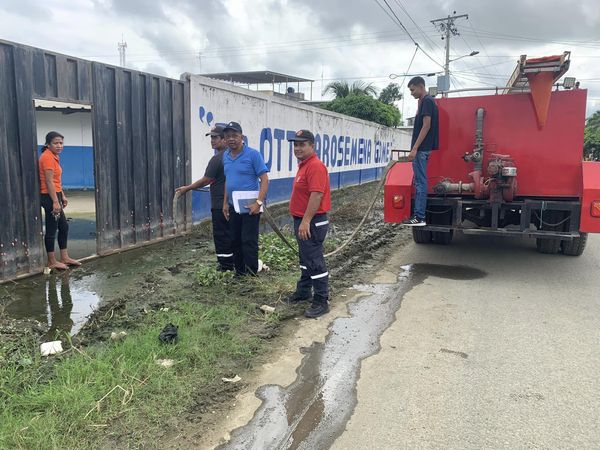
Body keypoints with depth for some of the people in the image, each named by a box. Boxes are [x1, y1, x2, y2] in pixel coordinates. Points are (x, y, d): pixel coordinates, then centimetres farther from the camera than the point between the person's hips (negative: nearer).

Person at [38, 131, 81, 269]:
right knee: (51, 229, -2)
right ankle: (52, 262, 7)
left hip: (54, 196, 10)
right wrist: (55, 202, -23)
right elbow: (49, 181, -21)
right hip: (49, 197, -10)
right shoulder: (47, 157, -16)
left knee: (64, 227, 15)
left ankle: (64, 258, 24)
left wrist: (62, 196, 19)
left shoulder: (54, 157, 14)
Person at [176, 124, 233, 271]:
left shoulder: (217, 159, -16)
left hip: (220, 204, -9)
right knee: (230, 232, 15)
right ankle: (230, 261, 24)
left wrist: (187, 188, -5)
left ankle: (226, 264, 4)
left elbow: (205, 181, -14)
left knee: (221, 234, -1)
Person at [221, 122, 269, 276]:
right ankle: (239, 273, 27)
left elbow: (264, 179, -14)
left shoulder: (253, 154, -11)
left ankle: (252, 276, 7)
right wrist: (225, 203, 14)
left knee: (249, 242, -3)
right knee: (235, 242, 14)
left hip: (250, 207, -7)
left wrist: (259, 202, -22)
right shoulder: (226, 156, 9)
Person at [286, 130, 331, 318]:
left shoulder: (315, 166, -17)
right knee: (305, 259, 20)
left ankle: (321, 301, 0)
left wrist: (306, 221, -27)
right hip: (302, 220, 11)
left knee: (315, 261, -7)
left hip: (312, 222, -11)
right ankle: (304, 291, 34)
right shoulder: (304, 165, 16)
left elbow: (316, 195, -26)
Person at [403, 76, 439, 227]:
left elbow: (426, 126, -18)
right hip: (421, 149, 10)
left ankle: (419, 218, -7)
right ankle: (417, 215, 14)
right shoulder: (424, 102, 19)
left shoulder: (427, 101, -11)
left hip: (421, 149, -10)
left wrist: (415, 148, -21)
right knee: (419, 183, 10)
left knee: (420, 183, -9)